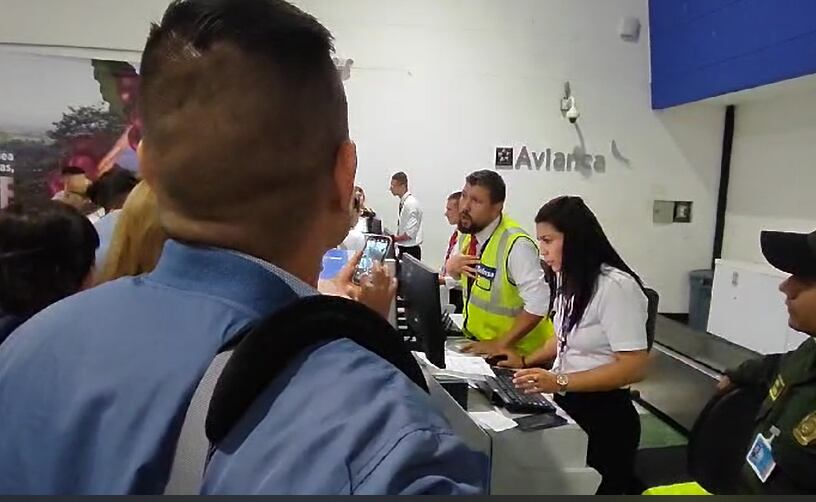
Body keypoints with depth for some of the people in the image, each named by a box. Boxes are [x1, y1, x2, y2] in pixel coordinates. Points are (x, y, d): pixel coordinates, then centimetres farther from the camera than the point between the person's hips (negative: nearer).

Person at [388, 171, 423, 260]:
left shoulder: (411, 203, -19)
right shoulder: (402, 202, 8)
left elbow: (410, 233, -22)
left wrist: (394, 239, -15)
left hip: (410, 251, -8)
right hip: (403, 249, 8)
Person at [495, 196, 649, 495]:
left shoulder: (616, 286, -23)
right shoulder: (570, 280, 5)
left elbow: (634, 367, -25)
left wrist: (560, 382, -29)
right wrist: (527, 361, 3)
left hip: (603, 413, -8)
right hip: (567, 405, 8)